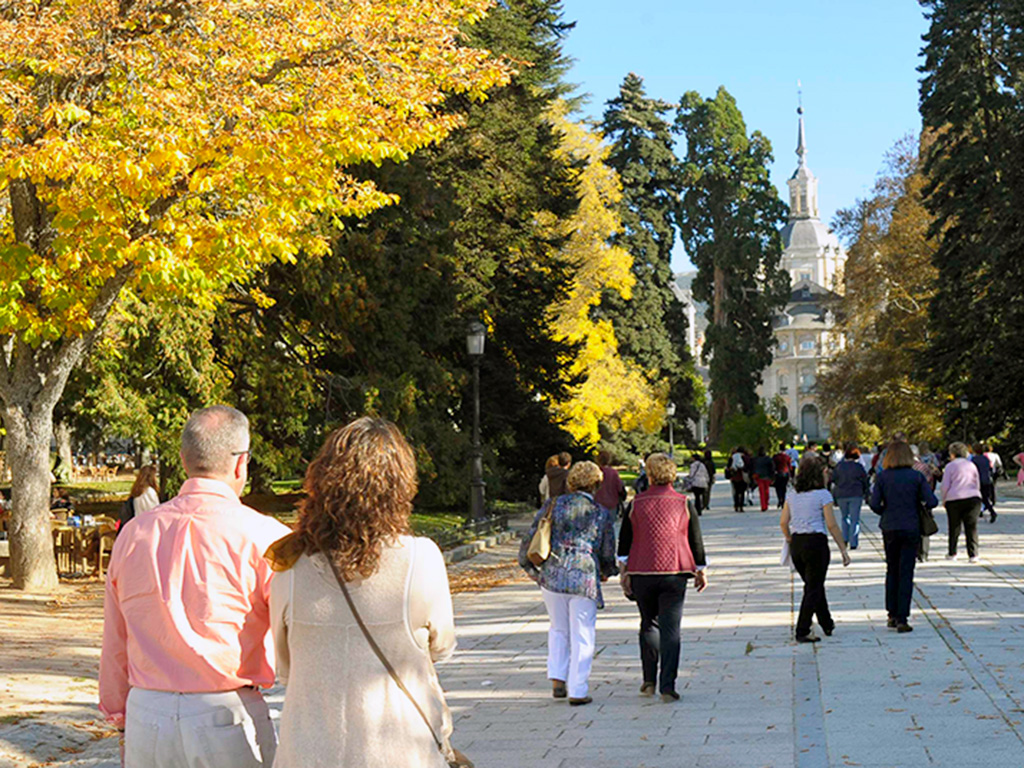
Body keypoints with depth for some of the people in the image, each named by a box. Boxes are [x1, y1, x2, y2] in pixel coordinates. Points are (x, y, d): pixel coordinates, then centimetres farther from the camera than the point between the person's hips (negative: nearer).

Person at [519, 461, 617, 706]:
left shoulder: (553, 506, 3)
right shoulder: (602, 515, 1)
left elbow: (531, 537, 4)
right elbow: (608, 554, 7)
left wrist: (529, 566, 19)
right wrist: (606, 573, 28)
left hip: (551, 575, 2)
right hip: (585, 580, -2)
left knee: (558, 630, 21)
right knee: (582, 637, 6)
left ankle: (557, 679, 11)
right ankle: (577, 690, 6)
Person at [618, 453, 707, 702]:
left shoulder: (636, 504, 3)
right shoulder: (683, 503, 3)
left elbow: (624, 542, 4)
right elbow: (696, 541, 7)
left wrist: (624, 573, 9)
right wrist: (701, 572, 17)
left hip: (642, 574, 1)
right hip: (674, 573, -1)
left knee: (649, 625, 16)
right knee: (670, 628, -1)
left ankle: (649, 681, 16)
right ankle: (667, 686, -9)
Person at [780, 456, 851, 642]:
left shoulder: (792, 495, 7)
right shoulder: (822, 495, -9)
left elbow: (783, 523, 6)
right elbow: (832, 525, -10)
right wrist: (843, 550, -4)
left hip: (796, 544, 6)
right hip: (816, 542, -6)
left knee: (814, 585, 20)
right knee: (813, 589, 2)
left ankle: (827, 625, 32)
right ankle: (802, 632, -2)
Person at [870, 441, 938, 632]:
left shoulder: (883, 477, -3)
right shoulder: (916, 477, -5)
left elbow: (874, 504, -9)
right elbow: (932, 502, -10)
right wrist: (920, 506, 11)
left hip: (889, 529, 1)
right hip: (911, 529, -1)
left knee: (892, 570, 17)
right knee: (906, 573, 1)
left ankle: (892, 615, 19)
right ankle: (902, 619, -3)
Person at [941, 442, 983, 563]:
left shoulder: (950, 466, 2)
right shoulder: (972, 465, 15)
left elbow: (945, 486, -1)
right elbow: (978, 484, 20)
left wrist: (944, 500, 9)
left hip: (954, 499, -2)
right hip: (973, 498, 2)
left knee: (954, 527, 8)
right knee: (972, 527, -1)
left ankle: (952, 553, 13)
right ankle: (973, 554, -8)